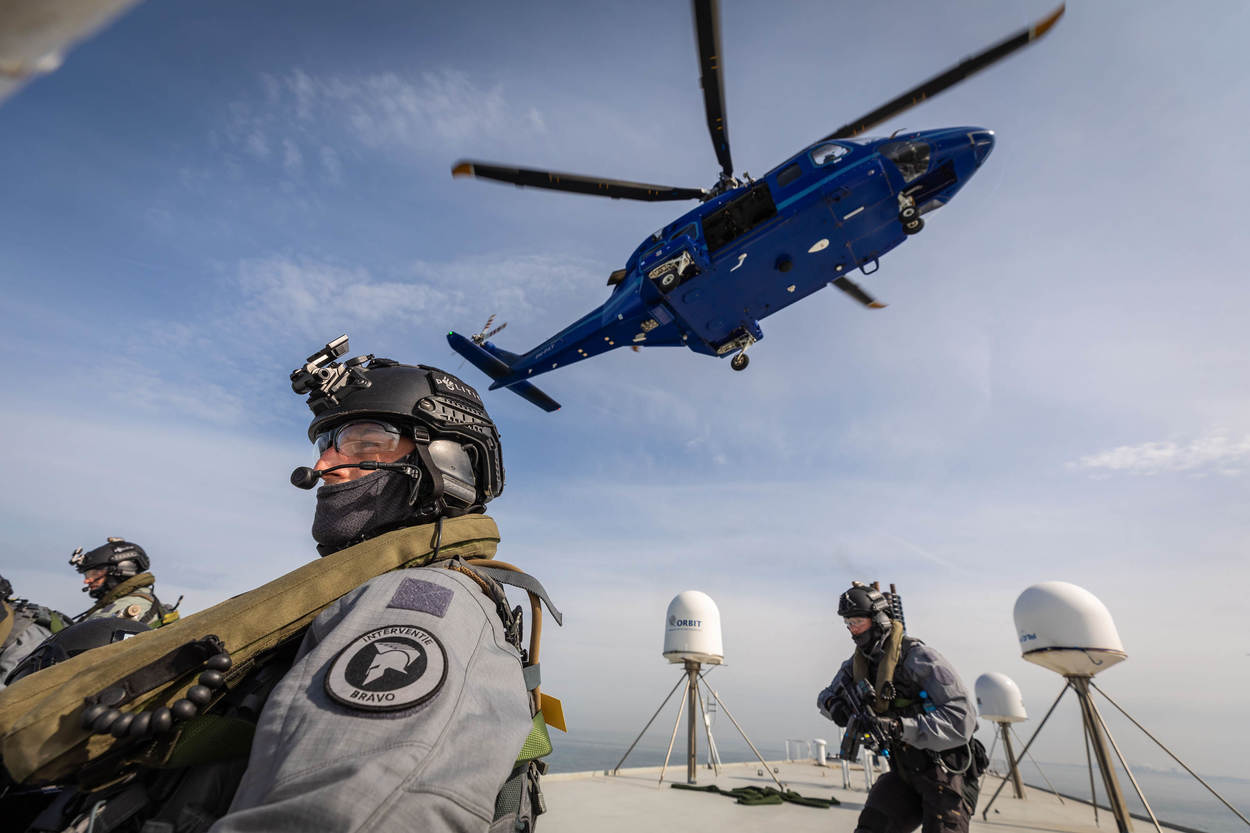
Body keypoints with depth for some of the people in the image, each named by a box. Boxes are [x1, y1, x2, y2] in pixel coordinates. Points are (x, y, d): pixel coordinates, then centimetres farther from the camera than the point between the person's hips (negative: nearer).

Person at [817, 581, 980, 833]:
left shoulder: (919, 657, -20)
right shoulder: (858, 663, 1)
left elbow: (962, 718, -27)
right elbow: (827, 694, 14)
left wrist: (900, 727, -35)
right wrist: (833, 704, -11)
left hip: (945, 772, -5)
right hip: (904, 773, 5)